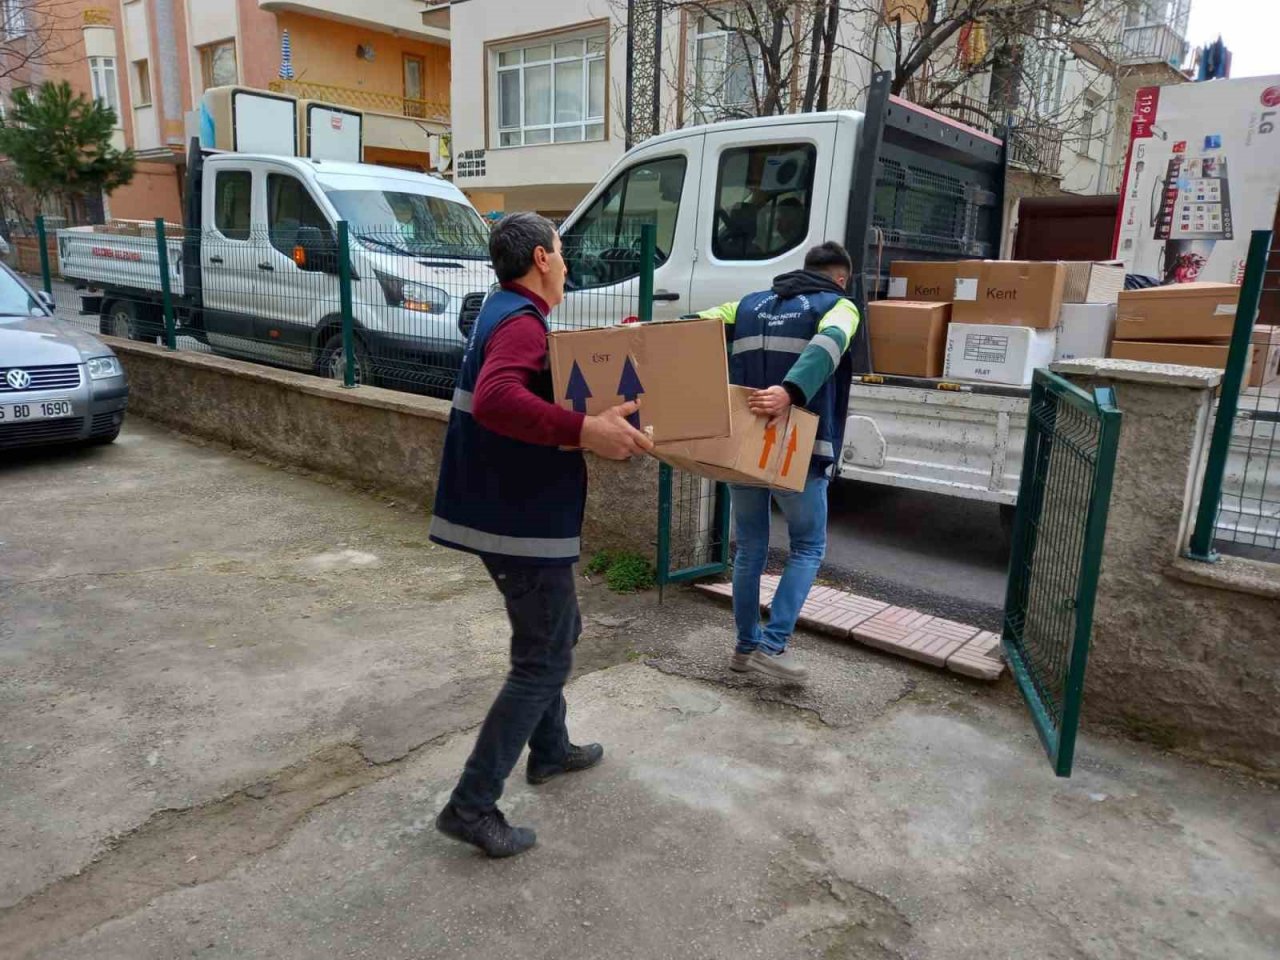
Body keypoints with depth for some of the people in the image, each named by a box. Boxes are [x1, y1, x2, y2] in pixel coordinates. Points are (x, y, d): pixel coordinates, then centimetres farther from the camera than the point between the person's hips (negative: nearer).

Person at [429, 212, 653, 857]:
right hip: (522, 520, -11)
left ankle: (550, 750, 40)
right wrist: (585, 430, -40)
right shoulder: (521, 322, -19)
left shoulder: (507, 313, 15)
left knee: (552, 633, 24)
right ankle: (471, 805, 5)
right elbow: (496, 400, -38)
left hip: (510, 510, 11)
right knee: (544, 662, -2)